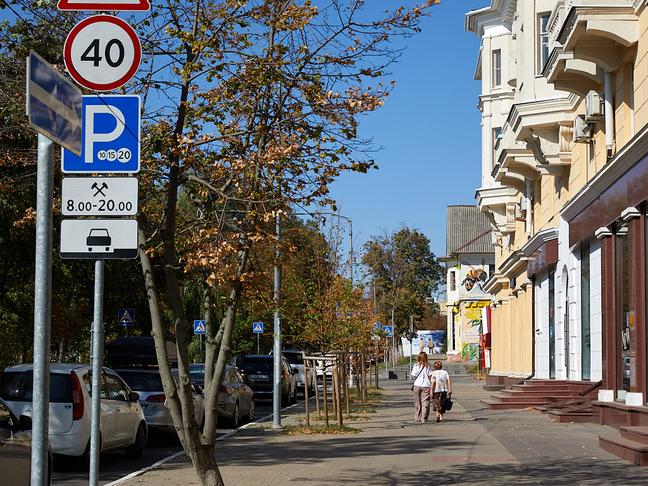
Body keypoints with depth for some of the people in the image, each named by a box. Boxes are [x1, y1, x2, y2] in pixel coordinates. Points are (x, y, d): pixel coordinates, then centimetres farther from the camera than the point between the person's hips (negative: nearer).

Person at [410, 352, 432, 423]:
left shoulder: (416, 365, 0)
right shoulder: (427, 366, -2)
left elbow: (414, 376, -1)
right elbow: (430, 375, -5)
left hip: (417, 385, 1)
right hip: (426, 385, -1)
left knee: (417, 403, 10)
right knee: (425, 403, 2)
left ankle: (417, 418, 13)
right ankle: (424, 418, -3)